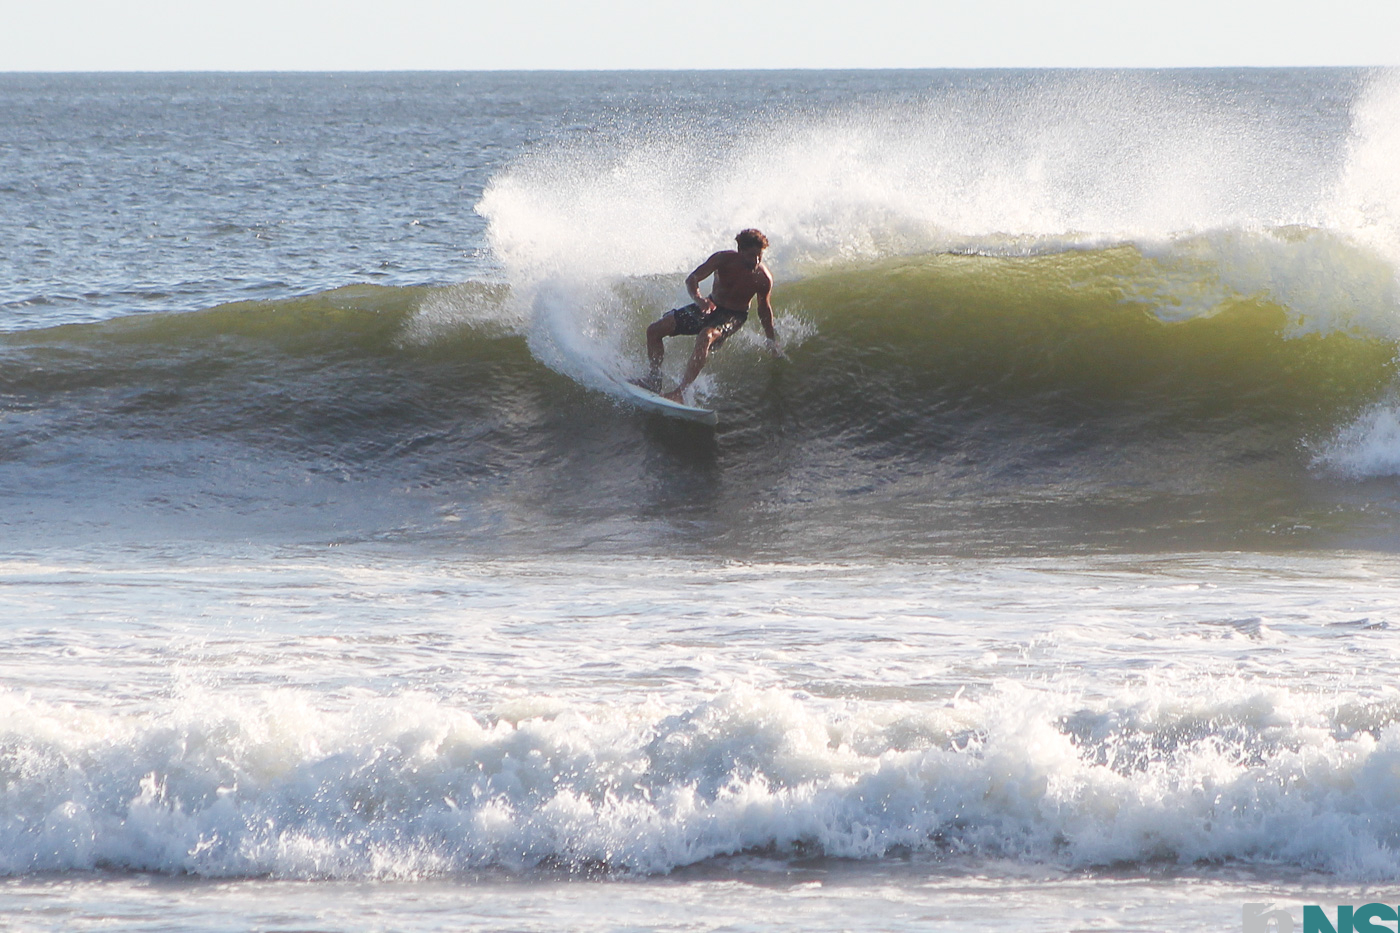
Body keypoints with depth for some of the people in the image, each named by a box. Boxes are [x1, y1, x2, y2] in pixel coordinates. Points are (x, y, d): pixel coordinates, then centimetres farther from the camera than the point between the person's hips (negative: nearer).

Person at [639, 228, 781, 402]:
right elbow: (692, 279, -21)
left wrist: (771, 340, 6)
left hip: (733, 316, -4)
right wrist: (698, 298, -43)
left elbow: (764, 309, -2)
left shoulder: (764, 278, -21)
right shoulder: (723, 259, -21)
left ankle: (679, 391, -40)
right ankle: (655, 378, 14)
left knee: (705, 337, -38)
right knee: (654, 331, -4)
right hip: (709, 307, 4)